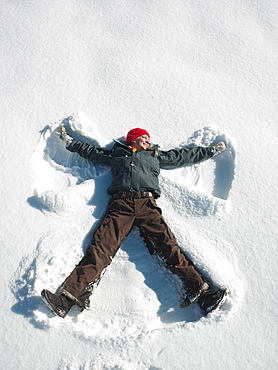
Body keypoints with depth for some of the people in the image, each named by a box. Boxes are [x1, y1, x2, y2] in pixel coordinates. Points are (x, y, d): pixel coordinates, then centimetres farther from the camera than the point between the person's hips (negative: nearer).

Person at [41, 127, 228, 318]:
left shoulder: (157, 156, 33)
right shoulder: (116, 154, 30)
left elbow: (185, 155, 39)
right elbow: (90, 150, 40)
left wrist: (213, 150, 44)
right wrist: (68, 140, 44)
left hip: (147, 204, 1)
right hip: (120, 204, -1)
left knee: (169, 246, -17)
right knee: (101, 246, -19)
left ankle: (199, 292, -27)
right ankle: (71, 295, -32)